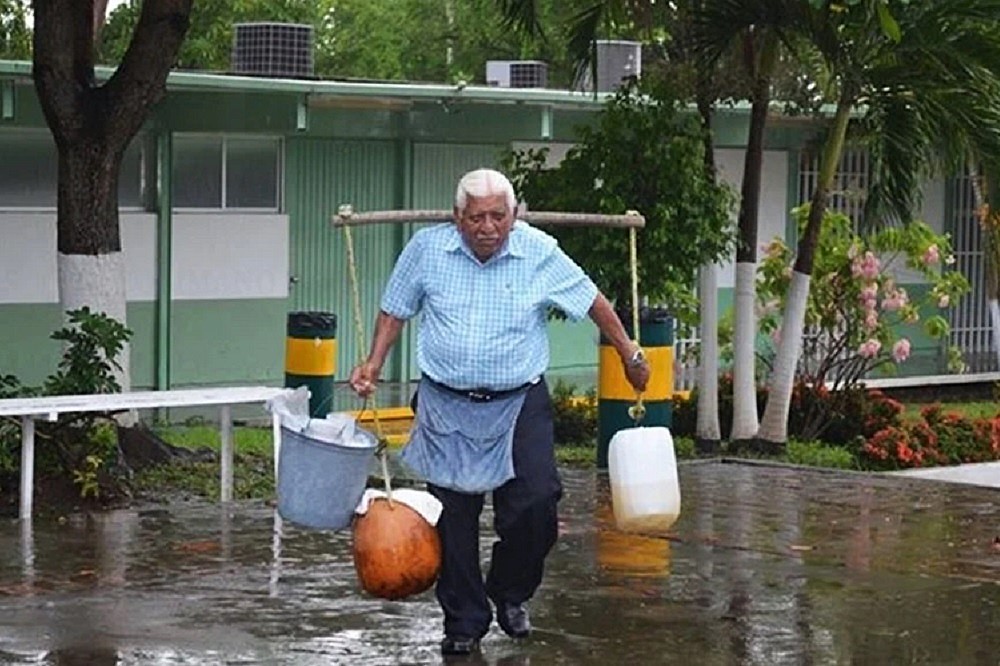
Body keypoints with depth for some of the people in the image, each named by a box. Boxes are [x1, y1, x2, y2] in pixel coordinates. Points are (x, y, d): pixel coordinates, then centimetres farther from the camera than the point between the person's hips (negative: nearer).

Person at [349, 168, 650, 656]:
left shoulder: (540, 253, -6)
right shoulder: (427, 249, -4)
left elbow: (592, 301, 6)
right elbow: (395, 311, 10)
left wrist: (630, 355, 13)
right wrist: (374, 365, 0)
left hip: (519, 406, -1)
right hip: (447, 408, 1)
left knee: (534, 509, -11)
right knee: (453, 520, 4)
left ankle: (510, 594, 18)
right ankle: (464, 622, 18)